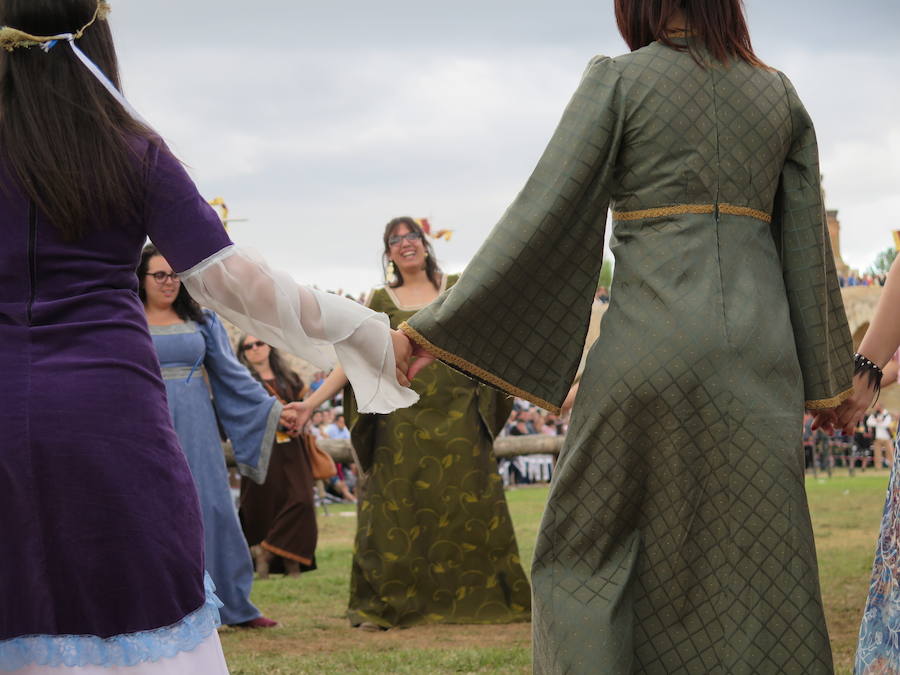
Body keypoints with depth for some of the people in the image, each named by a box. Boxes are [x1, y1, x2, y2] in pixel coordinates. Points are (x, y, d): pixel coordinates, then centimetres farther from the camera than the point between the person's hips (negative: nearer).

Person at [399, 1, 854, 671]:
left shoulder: (618, 79, 0)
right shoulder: (779, 93, 12)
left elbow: (545, 213, -6)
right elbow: (807, 244, 13)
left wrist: (437, 329, -3)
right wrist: (829, 375, 20)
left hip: (651, 335, -4)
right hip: (758, 347, 4)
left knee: (587, 544, 8)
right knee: (754, 560, 8)